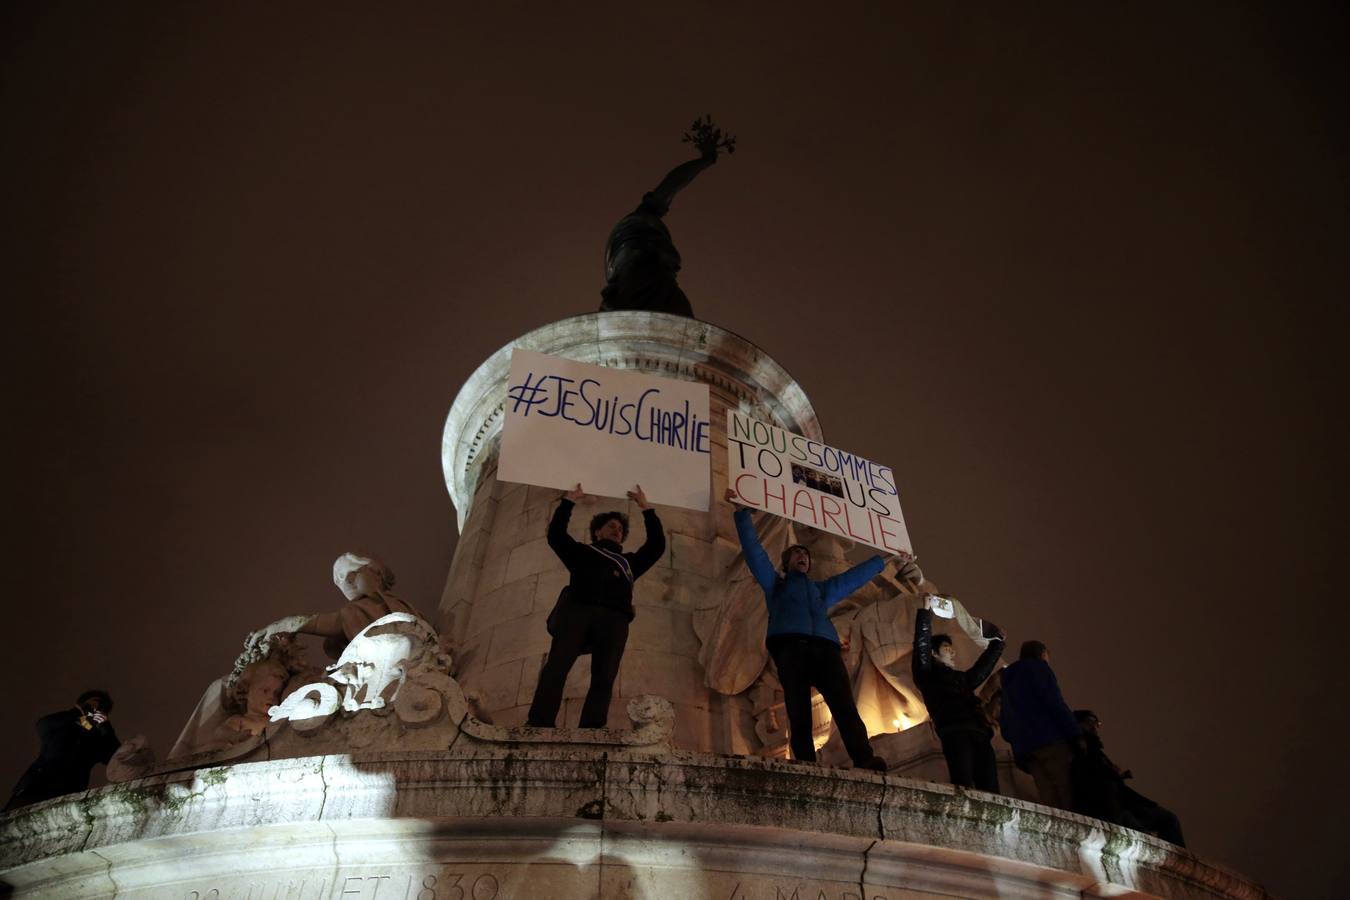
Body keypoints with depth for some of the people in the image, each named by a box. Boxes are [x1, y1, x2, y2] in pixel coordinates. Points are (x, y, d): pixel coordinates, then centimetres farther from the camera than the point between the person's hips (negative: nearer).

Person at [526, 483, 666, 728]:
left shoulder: (629, 561, 37)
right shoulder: (582, 552, 32)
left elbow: (657, 545, 33)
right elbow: (556, 535, 21)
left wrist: (647, 510, 32)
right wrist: (568, 502, 23)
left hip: (614, 618, 2)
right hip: (578, 609, -1)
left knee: (604, 679, -16)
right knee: (556, 668, -19)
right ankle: (537, 726, -26)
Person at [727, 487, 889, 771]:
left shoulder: (823, 589, 40)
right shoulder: (775, 583, 30)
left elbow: (857, 574, 48)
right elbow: (753, 547, 23)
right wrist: (742, 511, 18)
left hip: (825, 647, 2)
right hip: (790, 646, -2)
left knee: (845, 705, -19)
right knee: (798, 712, -17)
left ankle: (865, 761, -34)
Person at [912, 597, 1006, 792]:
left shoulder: (964, 678, 36)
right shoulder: (928, 674, 18)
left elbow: (988, 660, 46)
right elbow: (921, 642, 5)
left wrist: (997, 638, 45)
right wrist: (926, 611, 4)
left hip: (980, 735, 6)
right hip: (954, 733, -6)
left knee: (990, 789, -12)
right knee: (964, 788, -24)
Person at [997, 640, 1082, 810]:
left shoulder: (1008, 680, 28)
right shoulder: (1039, 668, 8)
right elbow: (1055, 703, -7)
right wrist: (1076, 735, -9)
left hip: (1025, 750, 7)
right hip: (1050, 741, -7)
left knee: (1050, 803, -2)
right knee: (1070, 801, -13)